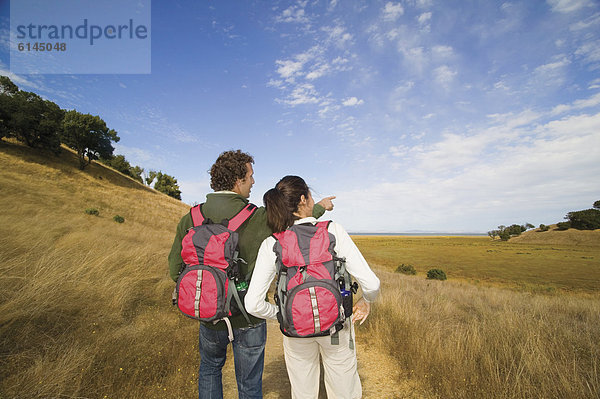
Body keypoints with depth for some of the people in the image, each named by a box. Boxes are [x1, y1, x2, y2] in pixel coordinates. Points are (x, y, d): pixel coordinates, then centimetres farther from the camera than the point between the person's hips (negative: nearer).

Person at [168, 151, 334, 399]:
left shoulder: (191, 218, -10)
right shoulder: (256, 218, -21)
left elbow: (175, 269, -4)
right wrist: (319, 208, 12)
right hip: (248, 318, -3)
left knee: (210, 368, 32)